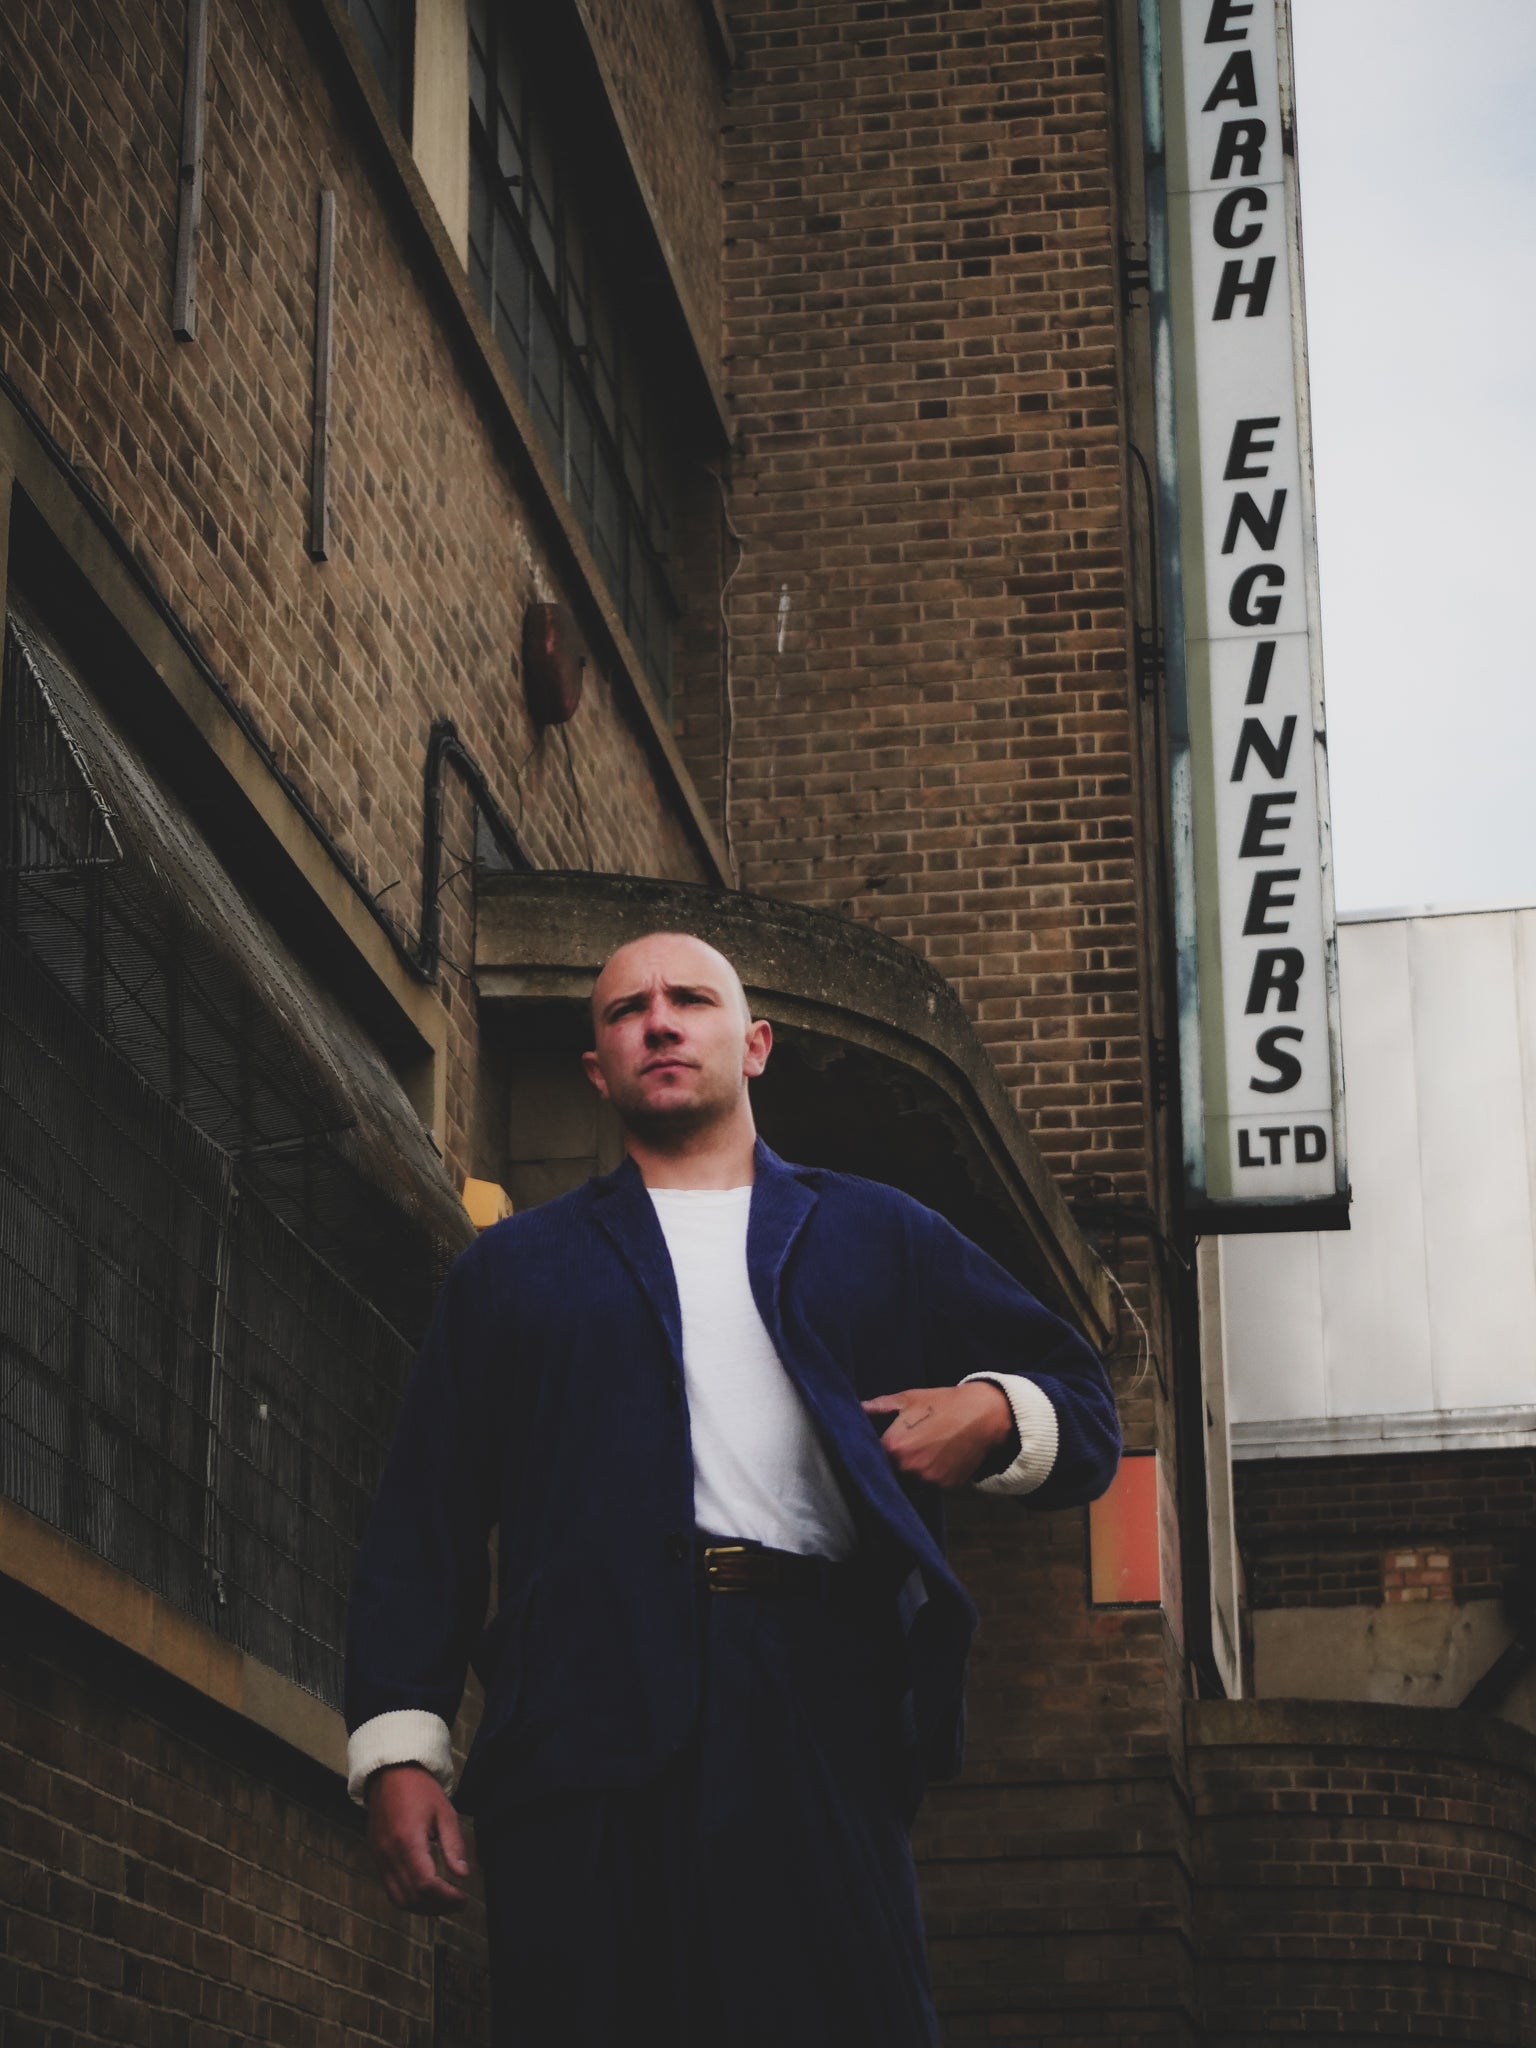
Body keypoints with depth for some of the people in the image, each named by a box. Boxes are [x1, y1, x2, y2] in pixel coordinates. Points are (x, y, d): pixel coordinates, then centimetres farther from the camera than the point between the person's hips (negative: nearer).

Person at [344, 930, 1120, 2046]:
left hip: (819, 1707, 0)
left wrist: (993, 1417, -1)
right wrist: (399, 1750, 2)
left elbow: (1084, 1410, 23)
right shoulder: (515, 1268, 24)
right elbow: (425, 1524, 15)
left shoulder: (882, 1237, 24)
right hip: (585, 1727, 0)